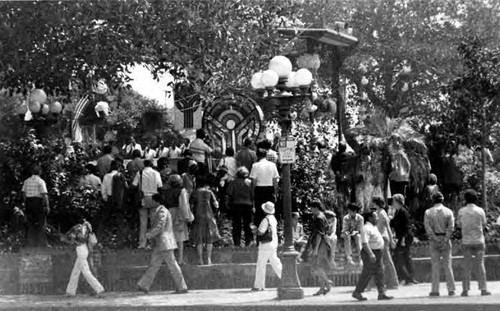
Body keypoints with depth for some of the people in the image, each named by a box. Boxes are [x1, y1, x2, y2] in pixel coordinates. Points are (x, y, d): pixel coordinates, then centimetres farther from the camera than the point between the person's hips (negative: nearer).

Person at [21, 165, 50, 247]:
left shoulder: (26, 181, 9)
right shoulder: (41, 181, -8)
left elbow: (24, 193, 10)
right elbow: (44, 194, -14)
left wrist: (25, 204, 17)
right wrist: (47, 206, -11)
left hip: (28, 202, 5)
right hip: (38, 202, -5)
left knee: (30, 223, 9)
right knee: (40, 224, 2)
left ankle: (30, 243, 8)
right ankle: (41, 243, 1)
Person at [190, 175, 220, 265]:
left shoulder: (194, 193, -1)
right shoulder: (209, 192, 0)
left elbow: (191, 207, -1)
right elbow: (216, 205, 0)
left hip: (198, 217, 0)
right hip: (209, 216, 0)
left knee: (199, 239, 4)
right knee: (209, 239, 7)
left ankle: (200, 259, 1)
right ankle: (209, 259, 1)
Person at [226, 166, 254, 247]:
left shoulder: (233, 182, -4)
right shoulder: (249, 182, -1)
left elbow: (229, 194, -9)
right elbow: (253, 195, -2)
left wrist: (228, 204, 3)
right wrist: (253, 206, 5)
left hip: (236, 205, -1)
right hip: (247, 205, 1)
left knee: (236, 225, 6)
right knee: (247, 224, 9)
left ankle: (237, 242, 5)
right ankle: (248, 241, 4)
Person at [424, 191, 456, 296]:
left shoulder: (428, 212, 1)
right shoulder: (448, 211, 2)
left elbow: (427, 228, -8)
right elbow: (451, 227, -6)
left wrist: (435, 239, -9)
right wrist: (445, 240, -8)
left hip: (434, 240, -1)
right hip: (446, 239, 1)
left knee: (435, 265, 2)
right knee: (447, 265, 5)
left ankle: (435, 290, 0)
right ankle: (451, 290, 4)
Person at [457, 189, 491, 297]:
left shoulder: (461, 211, -3)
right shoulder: (480, 211, -3)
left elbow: (459, 224, 7)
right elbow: (483, 225, 8)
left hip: (466, 241, 0)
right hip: (479, 240, 0)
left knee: (467, 266, 4)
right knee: (480, 264, 3)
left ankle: (465, 289, 1)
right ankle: (483, 289, 0)